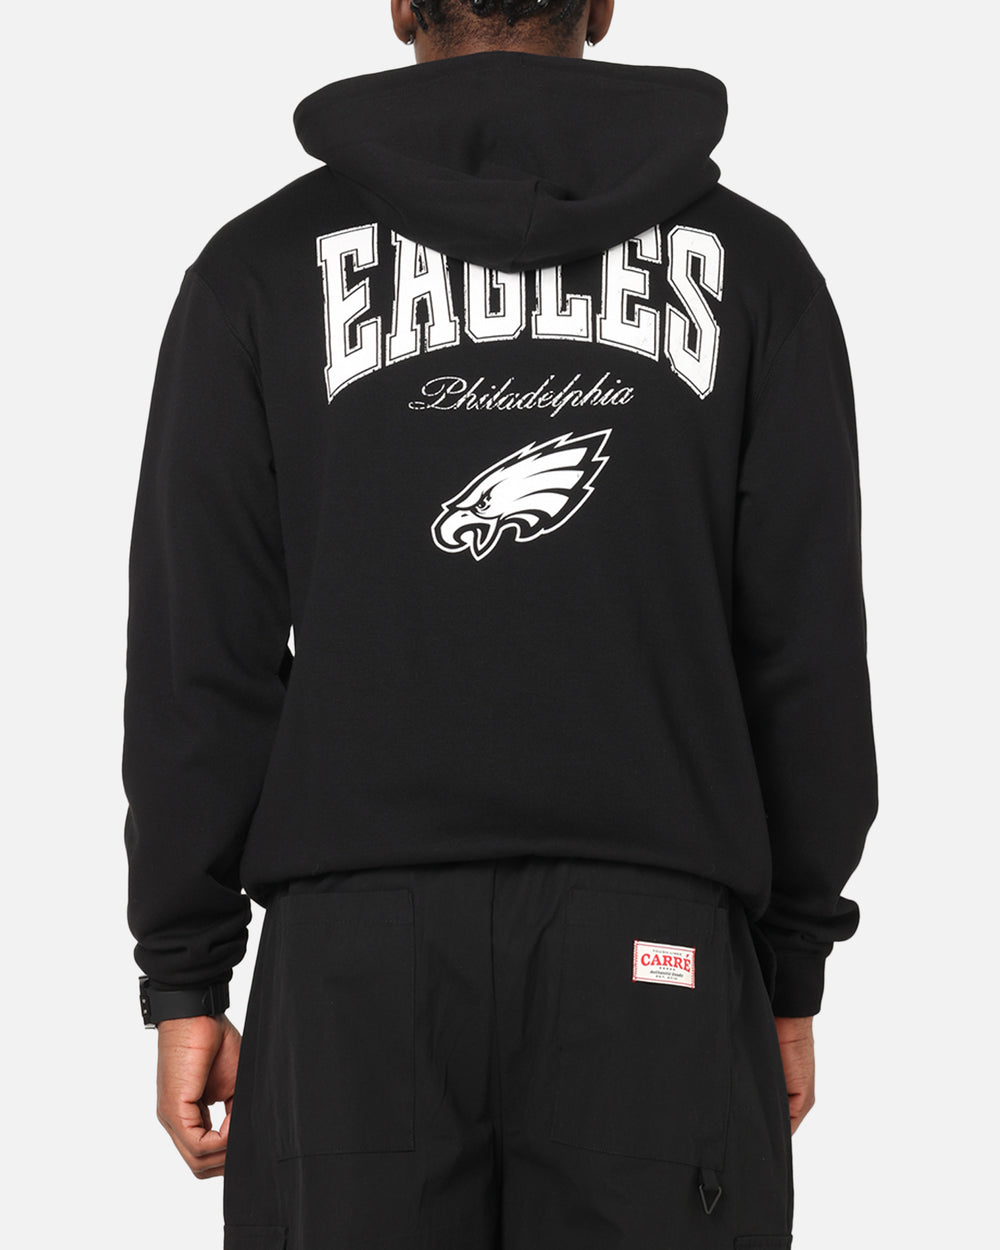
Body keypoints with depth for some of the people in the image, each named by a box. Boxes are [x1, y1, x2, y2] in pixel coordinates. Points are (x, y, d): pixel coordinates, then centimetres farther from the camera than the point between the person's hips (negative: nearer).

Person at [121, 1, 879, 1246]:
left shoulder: (262, 264, 3)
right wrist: (791, 971, 11)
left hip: (355, 957, 0)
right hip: (654, 955, 1)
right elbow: (809, 647, 4)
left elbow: (201, 654, 0)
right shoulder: (752, 262, 5)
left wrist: (186, 980, 6)